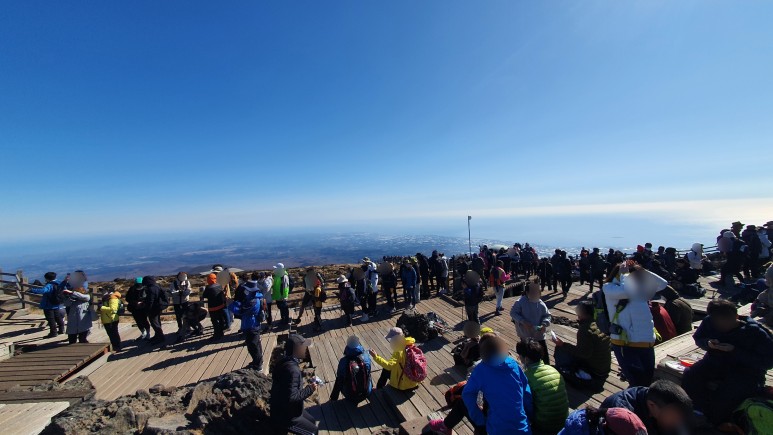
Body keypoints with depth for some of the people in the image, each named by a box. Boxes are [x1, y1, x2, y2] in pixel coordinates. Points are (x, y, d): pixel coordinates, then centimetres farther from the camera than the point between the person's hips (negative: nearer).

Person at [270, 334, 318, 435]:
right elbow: (292, 397, -33)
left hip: (285, 409, 9)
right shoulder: (292, 369, -33)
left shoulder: (287, 362, -2)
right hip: (285, 417, -9)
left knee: (312, 422, 21)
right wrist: (309, 389, -22)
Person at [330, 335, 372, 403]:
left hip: (350, 396, -1)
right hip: (366, 393, 1)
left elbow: (339, 380, -13)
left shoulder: (343, 361, -24)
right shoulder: (366, 357, -20)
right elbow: (368, 374, -1)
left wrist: (334, 396, 4)